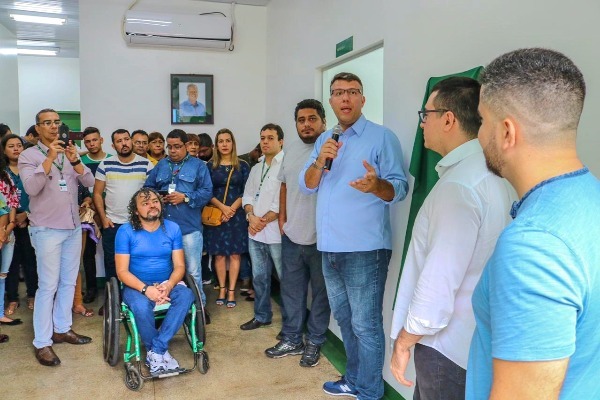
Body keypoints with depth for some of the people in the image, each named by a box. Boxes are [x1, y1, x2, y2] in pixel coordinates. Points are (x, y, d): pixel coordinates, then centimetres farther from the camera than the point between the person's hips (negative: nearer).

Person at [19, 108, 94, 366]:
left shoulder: (69, 153, 10)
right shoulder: (28, 155, -4)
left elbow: (89, 182, -1)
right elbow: (31, 188, -19)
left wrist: (75, 161, -17)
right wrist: (49, 158, -25)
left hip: (73, 228, 5)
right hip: (47, 230, -5)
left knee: (68, 282, 12)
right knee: (48, 286, -4)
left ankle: (62, 329, 25)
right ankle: (42, 342, 3)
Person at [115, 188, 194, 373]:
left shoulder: (172, 228, 2)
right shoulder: (126, 231, -6)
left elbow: (179, 266, 0)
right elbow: (122, 271, -9)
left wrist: (168, 285, -21)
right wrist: (145, 289, -25)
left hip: (166, 284, 3)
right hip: (136, 286, -2)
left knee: (186, 295, -29)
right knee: (141, 307, -36)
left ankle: (156, 352, -22)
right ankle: (161, 351, -10)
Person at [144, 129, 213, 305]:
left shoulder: (198, 165, 3)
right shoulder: (160, 165, 15)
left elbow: (207, 191, -6)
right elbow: (147, 188, 12)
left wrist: (185, 197, -16)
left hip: (189, 227, -3)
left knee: (193, 271, 3)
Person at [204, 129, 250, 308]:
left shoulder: (242, 166, 5)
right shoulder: (211, 165, 6)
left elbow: (246, 192, 0)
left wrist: (232, 209, -12)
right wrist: (222, 207, -13)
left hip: (237, 214, 0)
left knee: (234, 253, 0)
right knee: (219, 253, 4)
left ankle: (231, 291, 7)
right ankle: (222, 289, 15)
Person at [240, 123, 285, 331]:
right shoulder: (256, 168, 17)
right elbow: (248, 194, 16)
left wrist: (264, 220, -11)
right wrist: (251, 217, -3)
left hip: (277, 232, -7)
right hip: (255, 232, 8)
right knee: (259, 277, 16)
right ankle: (262, 316, 30)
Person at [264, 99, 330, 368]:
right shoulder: (291, 151, 11)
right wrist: (282, 218, 14)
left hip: (322, 236, -6)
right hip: (292, 235, 7)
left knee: (320, 292, 10)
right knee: (291, 290, 16)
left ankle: (314, 342, 25)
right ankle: (292, 339, 32)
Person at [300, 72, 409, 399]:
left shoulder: (381, 136, -7)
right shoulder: (324, 139, 13)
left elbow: (400, 188, -13)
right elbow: (306, 186, 7)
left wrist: (377, 185, -34)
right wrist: (320, 161, -13)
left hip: (364, 249, -7)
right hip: (330, 248, 7)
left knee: (365, 324, 0)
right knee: (344, 319, 19)